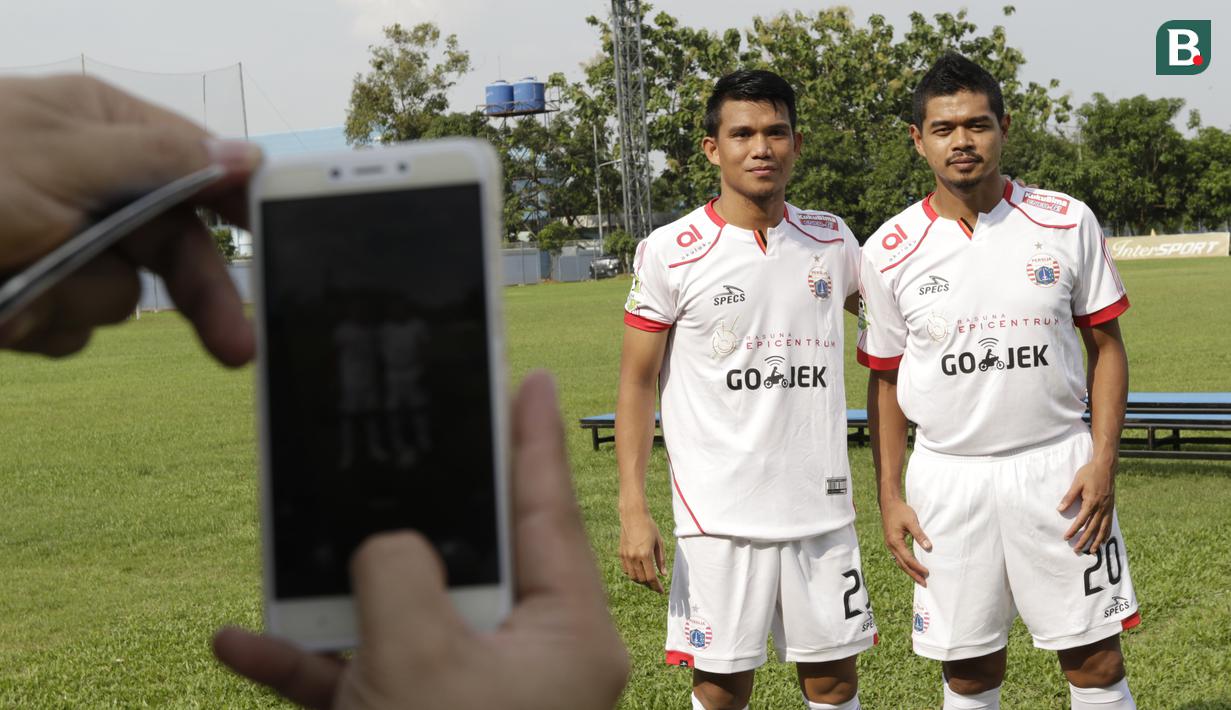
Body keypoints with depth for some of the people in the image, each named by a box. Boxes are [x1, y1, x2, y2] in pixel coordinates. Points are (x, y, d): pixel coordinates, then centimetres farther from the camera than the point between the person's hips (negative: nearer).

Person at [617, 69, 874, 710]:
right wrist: (633, 509, -8)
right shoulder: (669, 253, -5)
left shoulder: (832, 241, 7)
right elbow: (637, 383, -1)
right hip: (720, 515, -3)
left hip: (823, 507, 4)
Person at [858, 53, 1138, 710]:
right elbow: (885, 381, 7)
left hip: (1059, 465, 0)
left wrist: (1103, 460, -6)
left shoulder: (1067, 223, -1)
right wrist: (889, 497, 3)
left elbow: (1106, 346, 4)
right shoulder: (890, 252, -1)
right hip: (948, 476, 1)